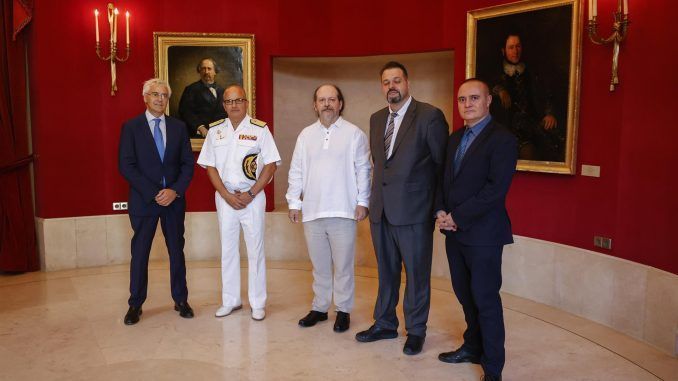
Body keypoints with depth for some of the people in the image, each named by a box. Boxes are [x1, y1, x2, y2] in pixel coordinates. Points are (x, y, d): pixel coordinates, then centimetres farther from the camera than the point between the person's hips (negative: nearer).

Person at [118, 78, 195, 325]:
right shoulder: (131, 127, -1)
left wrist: (175, 191, -11)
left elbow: (188, 163, 4)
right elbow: (126, 166, -8)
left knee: (177, 251, 9)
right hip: (144, 200, -2)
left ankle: (181, 300, 21)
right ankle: (135, 305, 18)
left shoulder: (178, 127, 7)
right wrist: (153, 193, -14)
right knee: (139, 253, 5)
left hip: (174, 199, 2)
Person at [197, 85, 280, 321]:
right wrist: (227, 195, -6)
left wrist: (250, 194, -11)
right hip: (224, 197, 3)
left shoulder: (260, 129, -3)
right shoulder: (215, 131, 7)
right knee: (228, 249, 9)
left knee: (255, 249, 2)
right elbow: (210, 166, 5)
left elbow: (271, 165, -5)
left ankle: (258, 303, 12)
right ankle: (230, 301, 21)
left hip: (253, 197, -3)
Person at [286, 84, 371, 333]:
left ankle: (343, 310, 18)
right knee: (319, 265, 14)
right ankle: (319, 307, 27)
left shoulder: (354, 133, 0)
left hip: (343, 210, -3)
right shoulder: (306, 135, 11)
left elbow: (363, 170, -2)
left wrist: (362, 201, -7)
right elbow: (296, 171, 11)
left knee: (343, 265, 4)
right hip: (312, 210, 4)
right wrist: (294, 203, 8)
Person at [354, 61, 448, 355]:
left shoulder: (430, 116, -8)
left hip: (413, 210, -6)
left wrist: (436, 204, -3)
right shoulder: (376, 119, 11)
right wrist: (376, 196, 10)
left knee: (416, 274, 7)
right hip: (381, 209, 6)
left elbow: (442, 163, -5)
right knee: (386, 272, 17)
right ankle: (385, 324, 33)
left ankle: (415, 331, 24)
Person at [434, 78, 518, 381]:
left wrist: (457, 217, -17)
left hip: (482, 233, -7)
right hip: (454, 231, 7)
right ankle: (473, 347, 35)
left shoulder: (502, 139, -11)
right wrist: (441, 211, -2)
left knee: (485, 300, 1)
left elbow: (496, 189, -19)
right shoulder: (455, 138, 14)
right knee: (465, 295, 17)